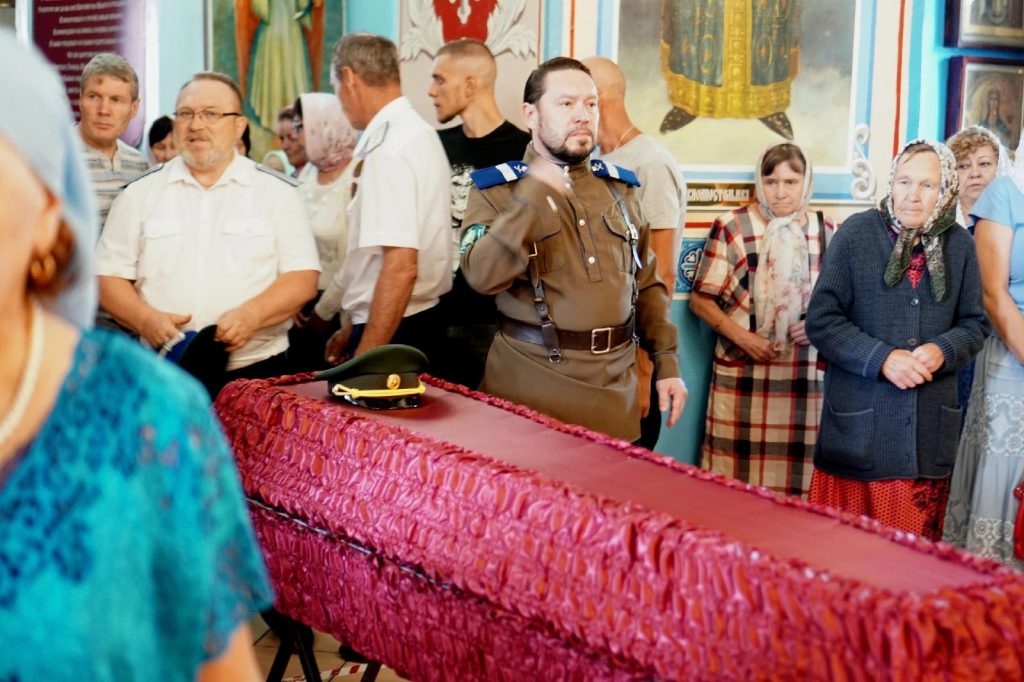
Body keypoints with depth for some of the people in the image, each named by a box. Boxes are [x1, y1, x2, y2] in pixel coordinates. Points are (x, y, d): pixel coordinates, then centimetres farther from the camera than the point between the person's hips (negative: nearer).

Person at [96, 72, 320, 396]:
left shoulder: (277, 191, 7)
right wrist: (146, 319, -10)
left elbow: (302, 278, 1)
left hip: (255, 372, -1)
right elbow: (109, 277, 10)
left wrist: (251, 315, -17)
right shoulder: (140, 193, 11)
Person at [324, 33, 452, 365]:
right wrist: (357, 330, 19)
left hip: (394, 332, -9)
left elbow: (400, 266, -25)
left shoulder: (387, 150, -18)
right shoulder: (417, 132, 10)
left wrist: (363, 361, -21)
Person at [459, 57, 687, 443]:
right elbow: (482, 276, -18)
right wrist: (532, 197, -23)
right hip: (532, 382, -4)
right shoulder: (496, 189, -2)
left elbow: (647, 284, 16)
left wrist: (667, 363, 8)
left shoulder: (618, 188, 13)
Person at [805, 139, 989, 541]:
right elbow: (821, 320, -6)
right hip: (858, 424, -3)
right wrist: (882, 359, -18)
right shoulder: (857, 233, -4)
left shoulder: (959, 245, 6)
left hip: (928, 429, 3)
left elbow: (974, 323, 12)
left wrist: (943, 351, -10)